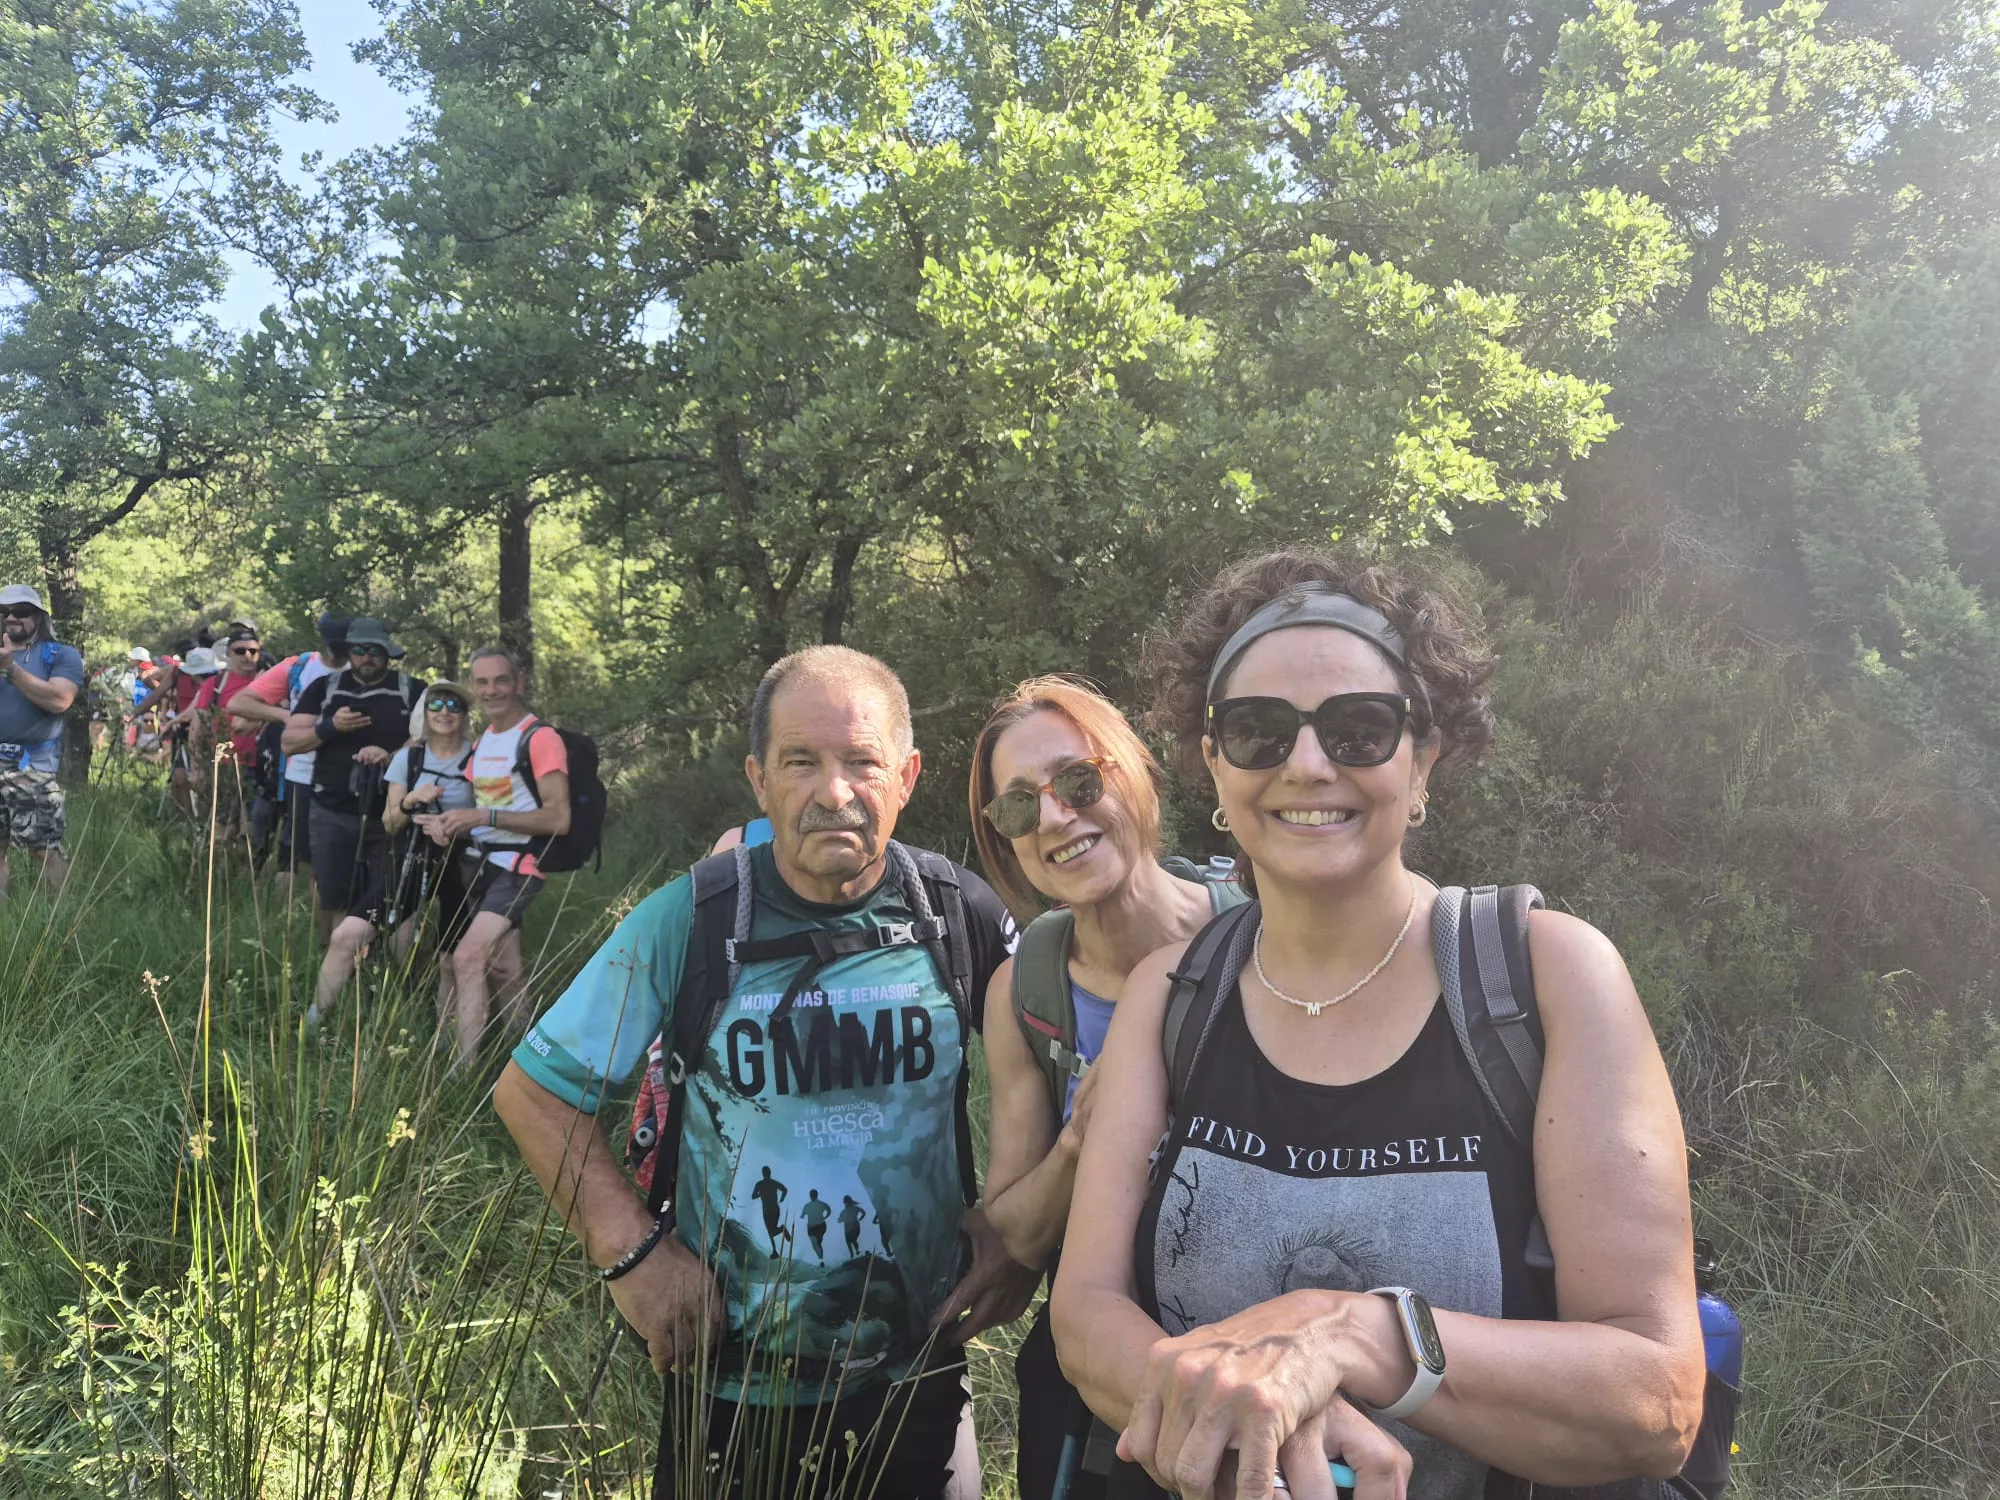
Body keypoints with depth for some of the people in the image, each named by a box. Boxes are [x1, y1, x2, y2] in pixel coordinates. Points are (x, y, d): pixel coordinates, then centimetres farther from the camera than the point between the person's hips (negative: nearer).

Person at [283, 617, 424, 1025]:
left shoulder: (412, 691, 1)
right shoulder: (325, 688, 8)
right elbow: (289, 742, 7)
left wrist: (392, 757, -20)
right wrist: (329, 727, -11)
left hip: (389, 818, -2)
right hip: (334, 815, 2)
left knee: (383, 912, -7)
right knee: (340, 910, 7)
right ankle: (337, 994, 18)